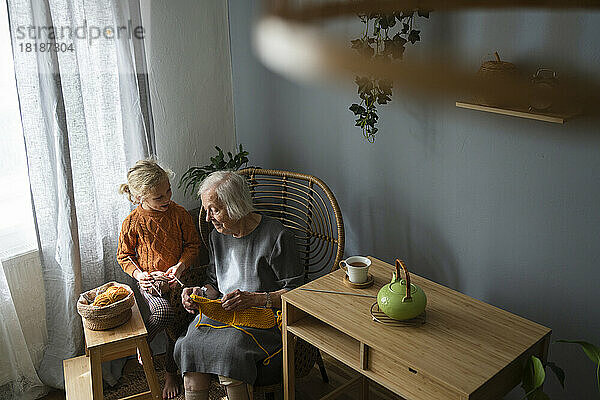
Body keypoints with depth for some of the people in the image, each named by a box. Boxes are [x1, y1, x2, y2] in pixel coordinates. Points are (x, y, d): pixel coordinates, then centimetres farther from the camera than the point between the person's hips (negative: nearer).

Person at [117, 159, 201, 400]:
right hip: (149, 280, -2)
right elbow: (124, 255, 4)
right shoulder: (133, 222, -9)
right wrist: (138, 273, -13)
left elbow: (193, 244, 3)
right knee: (164, 311, -30)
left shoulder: (178, 213, -6)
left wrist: (180, 265, -14)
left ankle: (171, 373, 15)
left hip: (176, 277, 2)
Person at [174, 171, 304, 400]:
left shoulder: (276, 236, -12)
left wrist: (254, 299, -23)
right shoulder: (218, 236, 10)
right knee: (189, 345, -23)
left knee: (227, 351, -32)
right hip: (222, 312, 6)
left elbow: (295, 291, -10)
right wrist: (200, 293, -3)